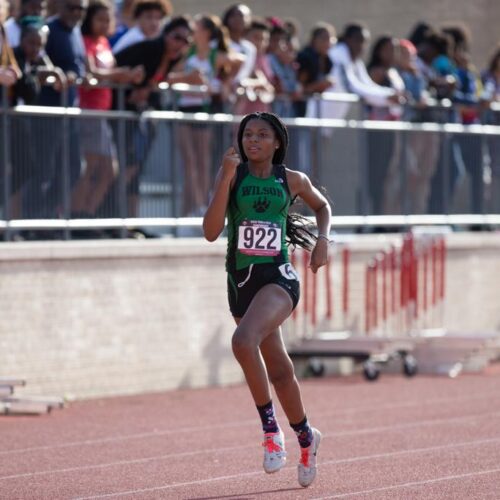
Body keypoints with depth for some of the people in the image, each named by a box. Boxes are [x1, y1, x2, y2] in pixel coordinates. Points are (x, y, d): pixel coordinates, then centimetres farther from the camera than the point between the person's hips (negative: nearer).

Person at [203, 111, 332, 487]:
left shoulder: (292, 180, 1)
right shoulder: (232, 175, -1)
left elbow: (322, 206, 22)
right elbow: (211, 232, -12)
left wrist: (323, 239, 3)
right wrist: (225, 178, -19)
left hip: (278, 277, -3)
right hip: (241, 280, 3)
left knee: (243, 341, -31)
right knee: (278, 371, 15)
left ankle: (271, 427, -17)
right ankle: (306, 438, 38)